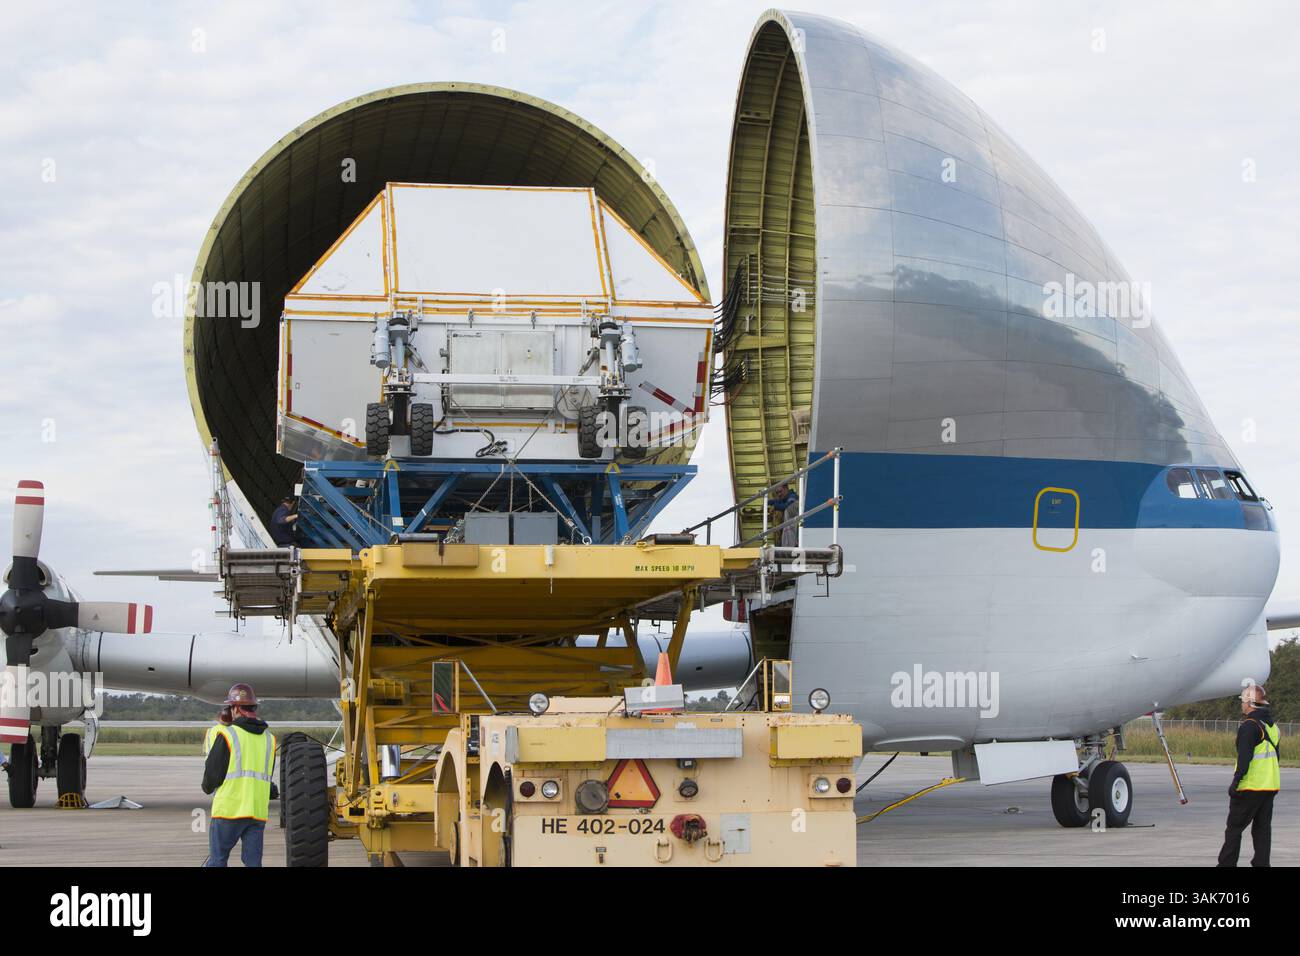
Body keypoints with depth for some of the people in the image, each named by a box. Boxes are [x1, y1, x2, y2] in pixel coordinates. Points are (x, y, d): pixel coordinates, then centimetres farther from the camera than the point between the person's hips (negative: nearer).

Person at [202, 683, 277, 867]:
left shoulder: (227, 735, -8)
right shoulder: (269, 738, 10)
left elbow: (212, 772, -5)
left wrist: (208, 787, 15)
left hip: (229, 809, -4)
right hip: (258, 811, 4)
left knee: (217, 860, 5)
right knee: (253, 862, 6)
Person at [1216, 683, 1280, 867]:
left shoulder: (1250, 726, -14)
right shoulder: (1272, 725, 14)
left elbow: (1245, 758, -21)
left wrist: (1236, 781, -21)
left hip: (1250, 787, -8)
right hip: (1271, 786, 8)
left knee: (1234, 828, -1)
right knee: (1263, 828, 9)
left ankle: (1226, 863, 1)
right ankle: (1261, 863, 6)